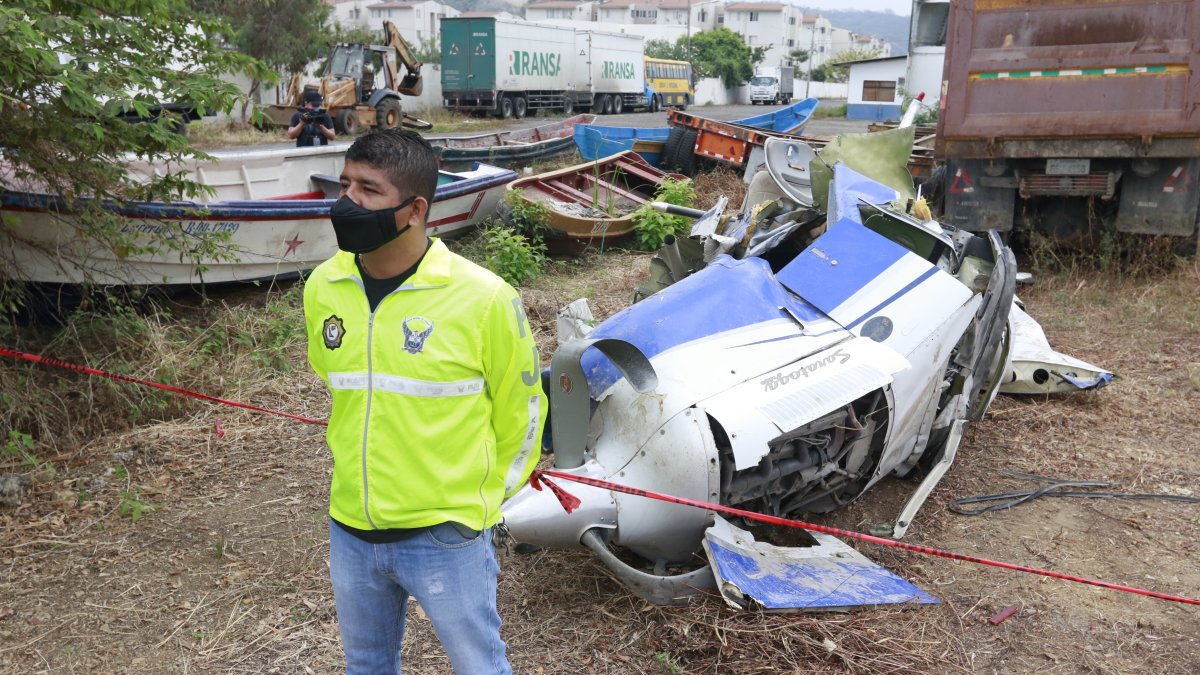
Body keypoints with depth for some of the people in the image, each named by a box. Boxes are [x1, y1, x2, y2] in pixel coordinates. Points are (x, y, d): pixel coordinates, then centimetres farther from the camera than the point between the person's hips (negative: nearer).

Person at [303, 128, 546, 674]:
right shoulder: (322, 288, -5)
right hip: (350, 530, 5)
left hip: (445, 538, -4)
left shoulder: (483, 298, -19)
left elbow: (520, 412, -5)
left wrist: (481, 501, 4)